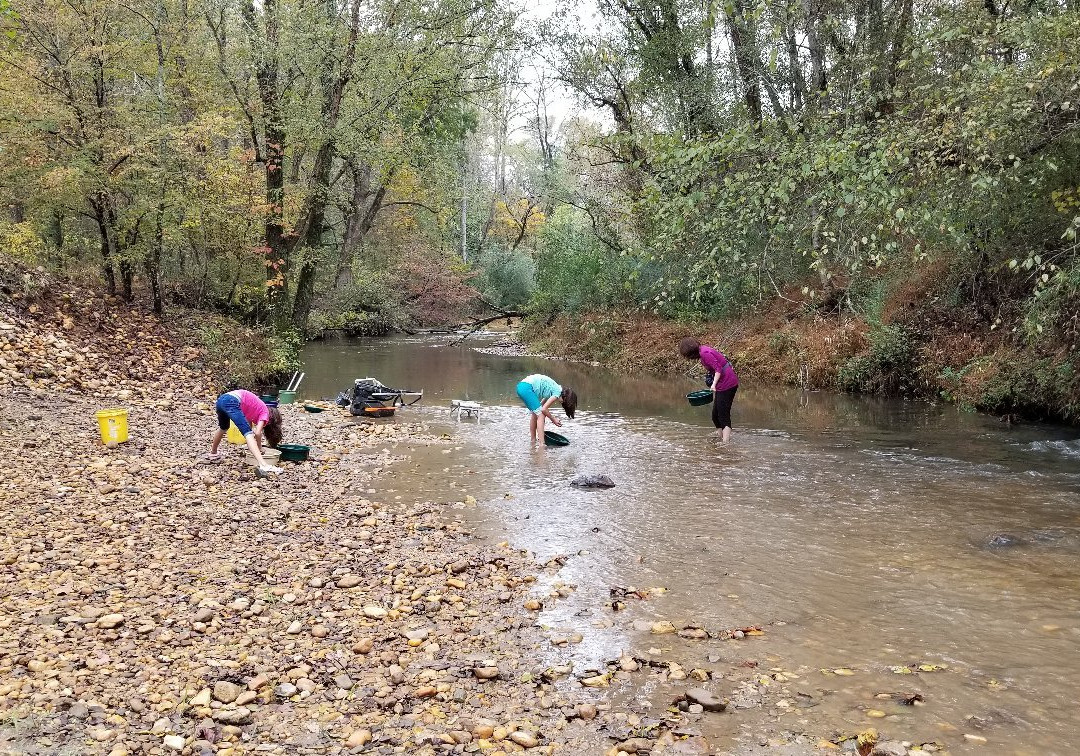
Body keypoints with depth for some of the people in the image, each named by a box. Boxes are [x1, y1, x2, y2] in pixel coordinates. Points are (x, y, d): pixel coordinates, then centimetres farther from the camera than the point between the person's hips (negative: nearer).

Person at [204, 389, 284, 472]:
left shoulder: (256, 410, 32)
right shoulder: (265, 413, 10)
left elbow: (249, 426, 34)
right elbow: (257, 433, -2)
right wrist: (260, 448, 13)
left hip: (221, 399, 9)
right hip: (232, 402, -9)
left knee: (223, 428, 36)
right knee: (248, 432, -14)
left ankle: (213, 453, 55)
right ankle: (263, 465, -29)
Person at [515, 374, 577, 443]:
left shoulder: (555, 390, 18)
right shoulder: (558, 392, -7)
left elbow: (542, 405, 20)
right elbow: (543, 409, -9)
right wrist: (553, 420, 4)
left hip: (521, 386, 10)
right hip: (526, 388, -10)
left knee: (534, 413, 22)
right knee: (540, 415, -6)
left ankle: (533, 440, 32)